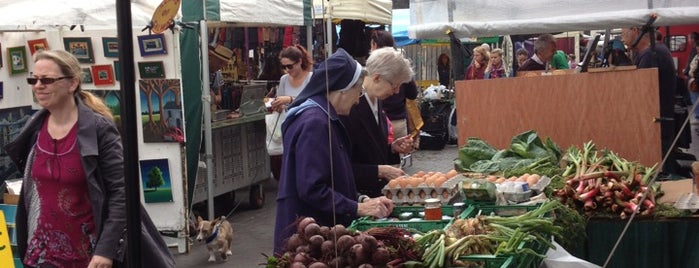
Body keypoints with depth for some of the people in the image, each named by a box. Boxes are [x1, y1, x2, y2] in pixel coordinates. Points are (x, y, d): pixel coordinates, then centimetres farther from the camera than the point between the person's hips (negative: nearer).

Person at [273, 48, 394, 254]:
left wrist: (362, 200, 6)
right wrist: (359, 208, -18)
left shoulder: (326, 119, 13)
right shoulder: (314, 123, -19)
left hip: (325, 229, 10)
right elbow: (312, 189, -24)